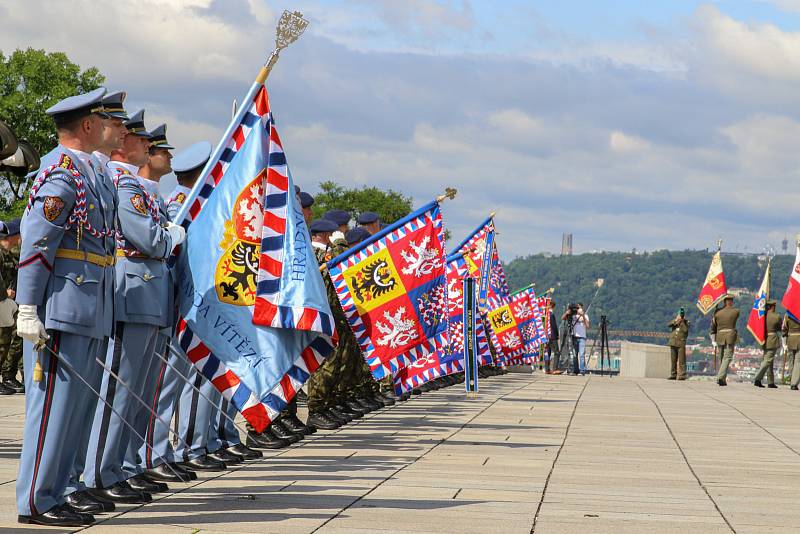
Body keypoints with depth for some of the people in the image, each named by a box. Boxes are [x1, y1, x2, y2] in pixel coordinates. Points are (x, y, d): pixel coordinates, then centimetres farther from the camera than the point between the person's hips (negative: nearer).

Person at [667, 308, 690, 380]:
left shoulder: (686, 322, 6)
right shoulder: (674, 321, 15)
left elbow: (686, 330, -10)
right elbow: (668, 325, -3)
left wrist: (682, 322, -9)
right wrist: (675, 321, -12)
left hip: (681, 344, -4)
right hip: (673, 343, 4)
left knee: (681, 360, -8)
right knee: (673, 360, 6)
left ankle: (682, 375, -9)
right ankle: (673, 375, 12)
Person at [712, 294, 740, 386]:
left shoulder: (717, 312, 3)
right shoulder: (736, 311, -3)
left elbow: (713, 327, 6)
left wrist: (713, 341, 12)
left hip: (720, 337, 3)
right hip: (731, 336, -3)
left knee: (721, 358, 16)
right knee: (727, 357, -7)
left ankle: (721, 379, 22)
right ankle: (721, 377, -24)